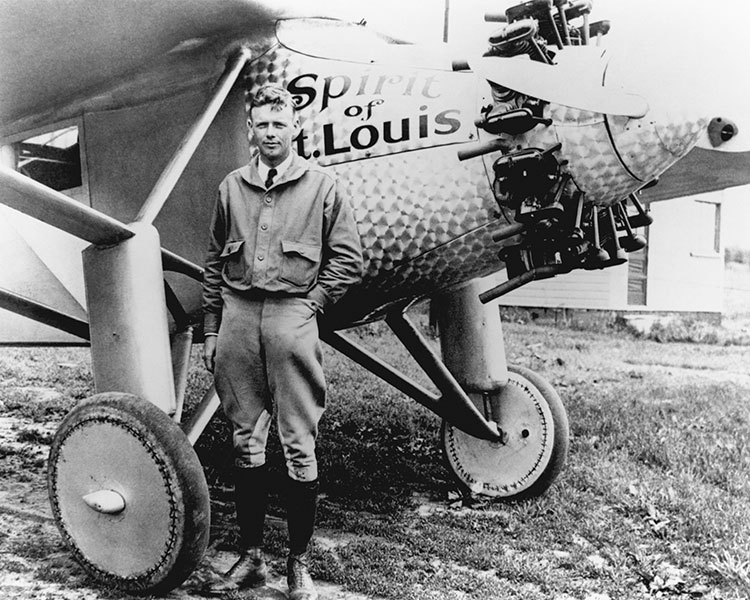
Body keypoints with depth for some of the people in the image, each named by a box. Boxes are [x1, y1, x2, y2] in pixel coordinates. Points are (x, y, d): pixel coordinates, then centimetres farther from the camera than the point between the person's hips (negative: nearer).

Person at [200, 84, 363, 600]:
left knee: (300, 447, -1)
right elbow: (215, 263, 15)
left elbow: (348, 259, 3)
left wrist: (312, 303, -5)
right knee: (246, 444, 9)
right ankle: (251, 557, 21)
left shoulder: (321, 186, 4)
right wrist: (211, 329, 11)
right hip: (238, 317, 4)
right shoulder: (232, 188, 13)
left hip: (292, 316, -3)